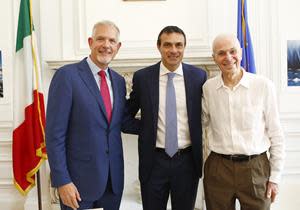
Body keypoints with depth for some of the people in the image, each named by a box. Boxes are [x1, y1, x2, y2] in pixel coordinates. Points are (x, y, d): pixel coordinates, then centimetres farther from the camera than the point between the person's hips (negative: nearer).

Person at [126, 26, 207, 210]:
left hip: (187, 160, 1)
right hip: (154, 161, 0)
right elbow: (128, 113, 10)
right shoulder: (142, 77, -4)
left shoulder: (198, 76, -2)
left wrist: (203, 154, 7)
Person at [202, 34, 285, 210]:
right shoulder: (208, 88, 0)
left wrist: (275, 177, 0)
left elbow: (276, 135, -1)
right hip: (218, 168, 2)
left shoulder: (264, 86, -6)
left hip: (256, 168, -1)